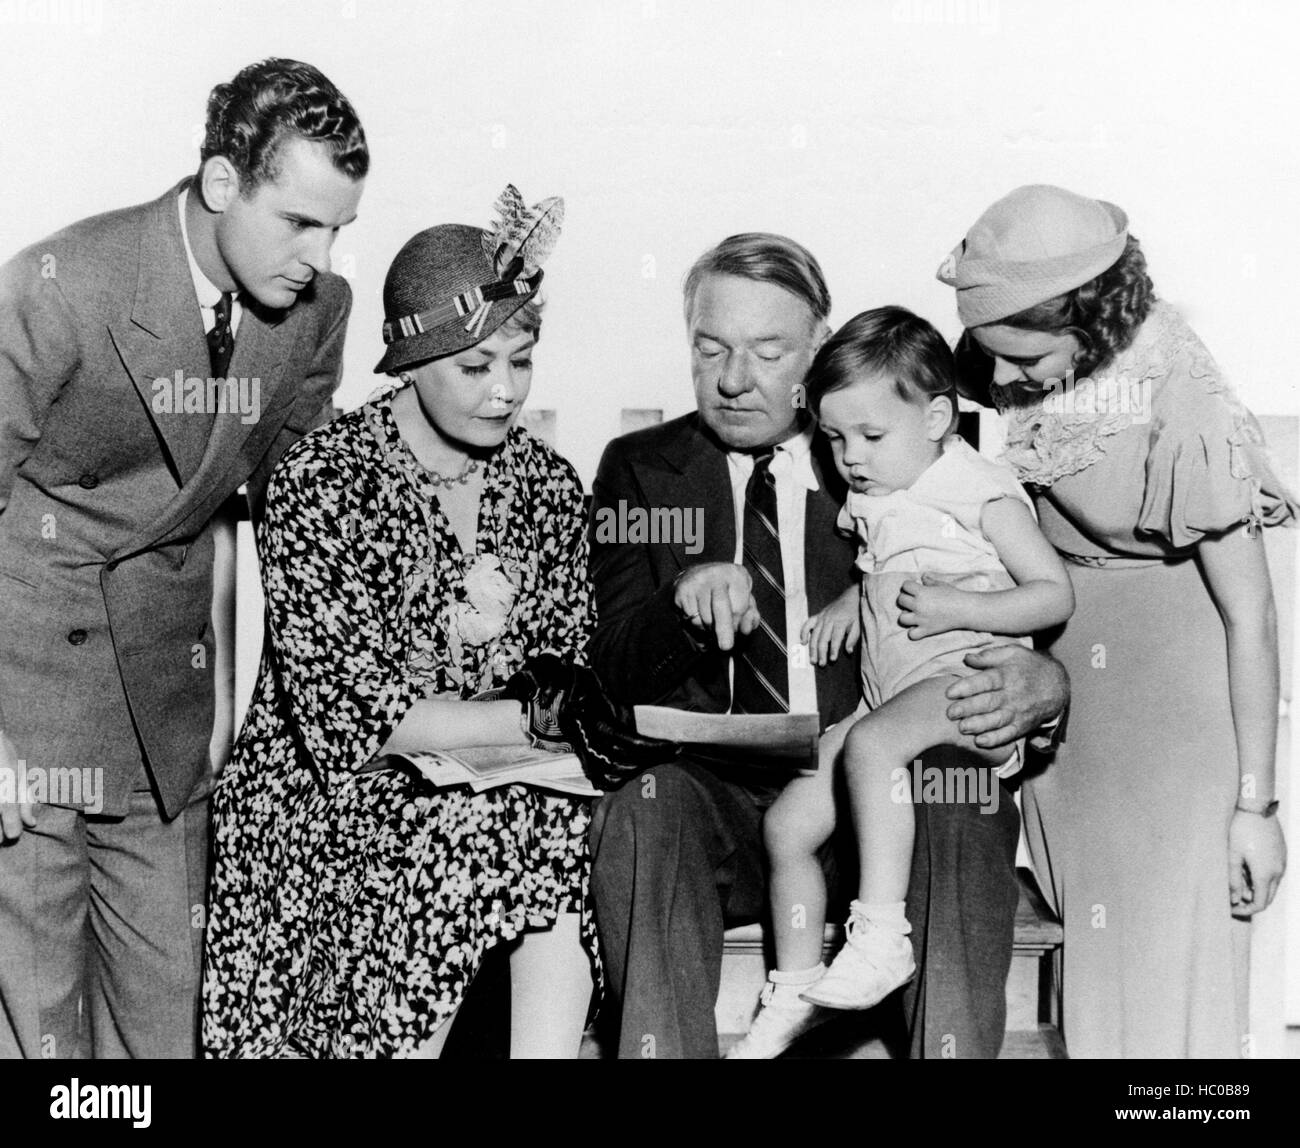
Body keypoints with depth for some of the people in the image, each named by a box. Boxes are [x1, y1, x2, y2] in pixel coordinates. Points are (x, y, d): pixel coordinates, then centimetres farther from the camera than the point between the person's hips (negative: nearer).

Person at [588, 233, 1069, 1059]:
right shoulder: (641, 468, 12)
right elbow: (614, 663, 2)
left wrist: (1046, 682, -16)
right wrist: (687, 598, -21)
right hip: (709, 791, 0)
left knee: (964, 803, -30)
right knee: (646, 798, -32)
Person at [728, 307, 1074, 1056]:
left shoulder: (983, 494, -5)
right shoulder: (878, 504, 18)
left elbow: (1057, 593, -7)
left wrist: (958, 609, -19)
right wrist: (853, 601, 15)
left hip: (971, 682, -8)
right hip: (889, 698, 8)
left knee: (872, 743, -38)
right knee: (789, 821, -1)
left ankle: (884, 934, -37)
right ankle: (797, 993, 10)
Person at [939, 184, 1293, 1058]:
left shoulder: (1188, 419, -27)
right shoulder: (1011, 359, -12)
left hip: (1172, 647, -5)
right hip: (1061, 642, 6)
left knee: (1171, 918, 0)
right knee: (1089, 912, 14)